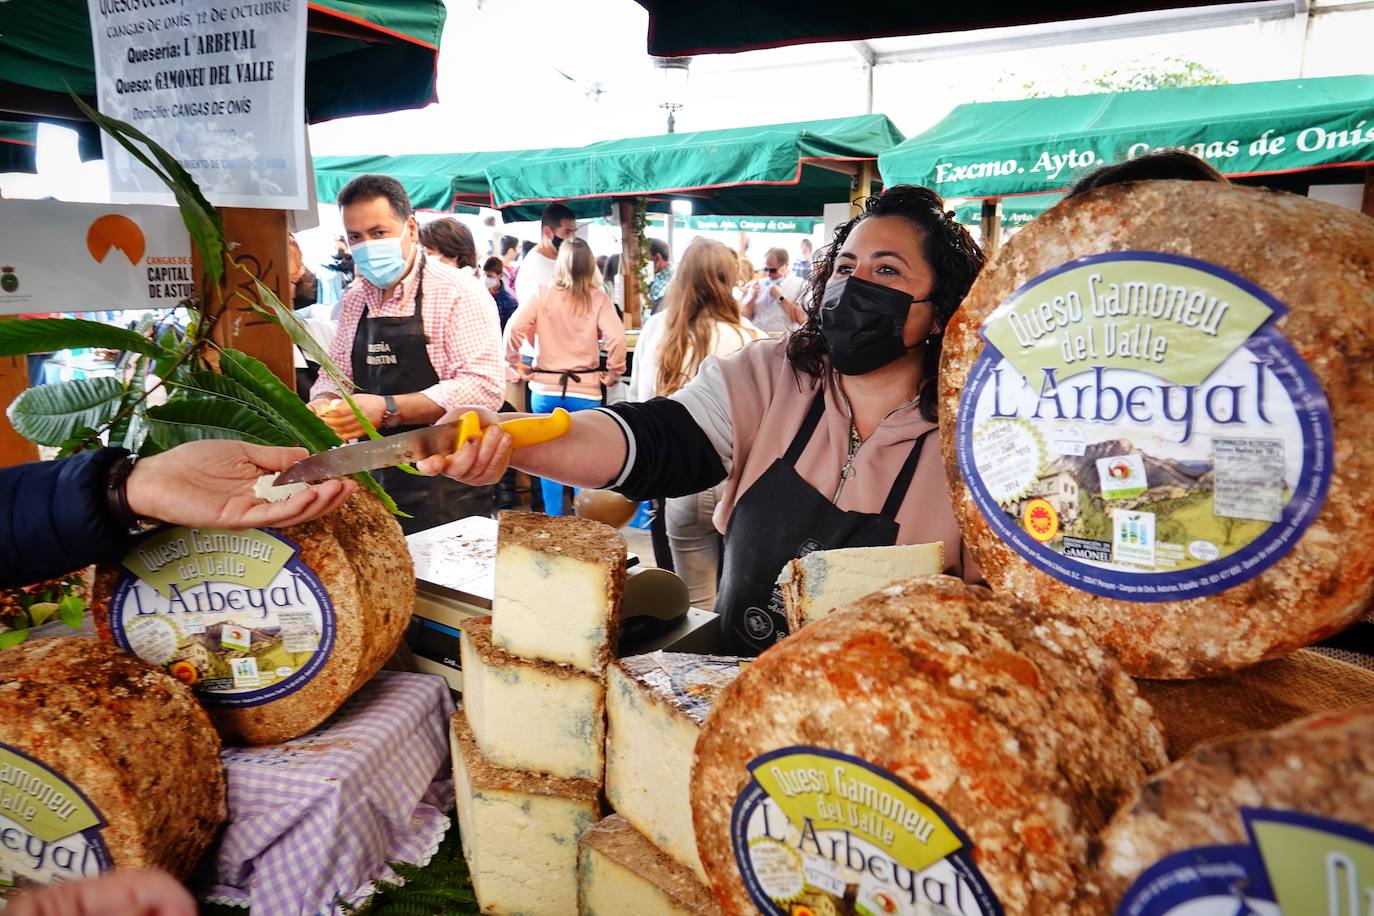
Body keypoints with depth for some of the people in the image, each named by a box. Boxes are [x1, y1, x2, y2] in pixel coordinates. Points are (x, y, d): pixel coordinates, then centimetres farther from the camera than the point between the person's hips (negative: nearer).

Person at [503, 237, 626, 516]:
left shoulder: (543, 295, -3)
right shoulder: (598, 299, -6)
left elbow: (513, 330, -11)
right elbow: (616, 338, -16)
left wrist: (516, 366, 3)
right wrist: (613, 374, -1)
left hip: (545, 388, 1)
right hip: (586, 390, -1)